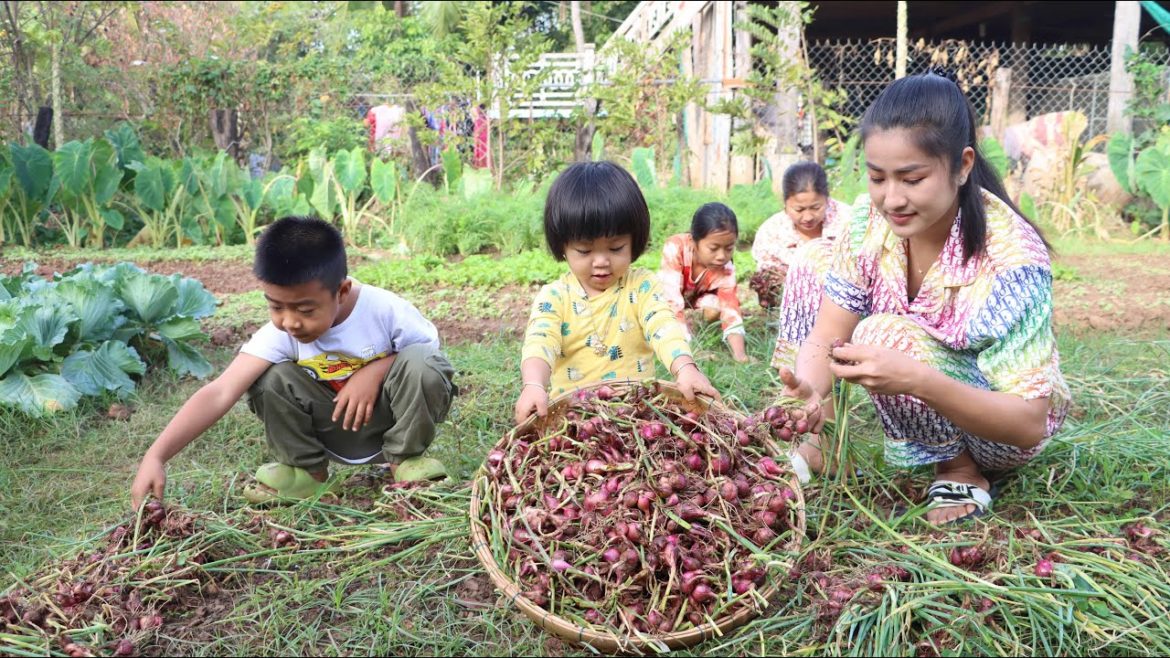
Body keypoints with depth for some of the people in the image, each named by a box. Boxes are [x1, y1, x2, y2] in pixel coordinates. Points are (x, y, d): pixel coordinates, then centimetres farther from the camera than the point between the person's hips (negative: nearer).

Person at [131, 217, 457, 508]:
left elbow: (429, 356, -10)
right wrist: (155, 456, -40)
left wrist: (376, 369, -28)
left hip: (393, 418, -2)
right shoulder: (279, 333, -21)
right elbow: (220, 393, -30)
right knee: (270, 378, -22)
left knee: (419, 364, -33)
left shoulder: (386, 310, -25)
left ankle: (405, 459, -7)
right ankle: (307, 470, 0)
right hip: (339, 430, 2)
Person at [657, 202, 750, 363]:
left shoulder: (726, 269, -29)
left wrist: (740, 355, -46)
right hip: (664, 293, -2)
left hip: (696, 296, 2)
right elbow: (673, 301, -44)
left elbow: (730, 310, -31)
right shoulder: (675, 248, -40)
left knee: (713, 311, -27)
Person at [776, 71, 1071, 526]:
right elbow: (826, 335, -14)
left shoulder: (1009, 258, -31)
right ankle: (822, 436, -1)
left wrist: (919, 380, -48)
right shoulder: (870, 221, -16)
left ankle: (961, 471, -8)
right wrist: (807, 389, -38)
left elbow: (1029, 423, -31)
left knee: (884, 335, -33)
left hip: (1002, 427, -5)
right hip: (919, 403, 6)